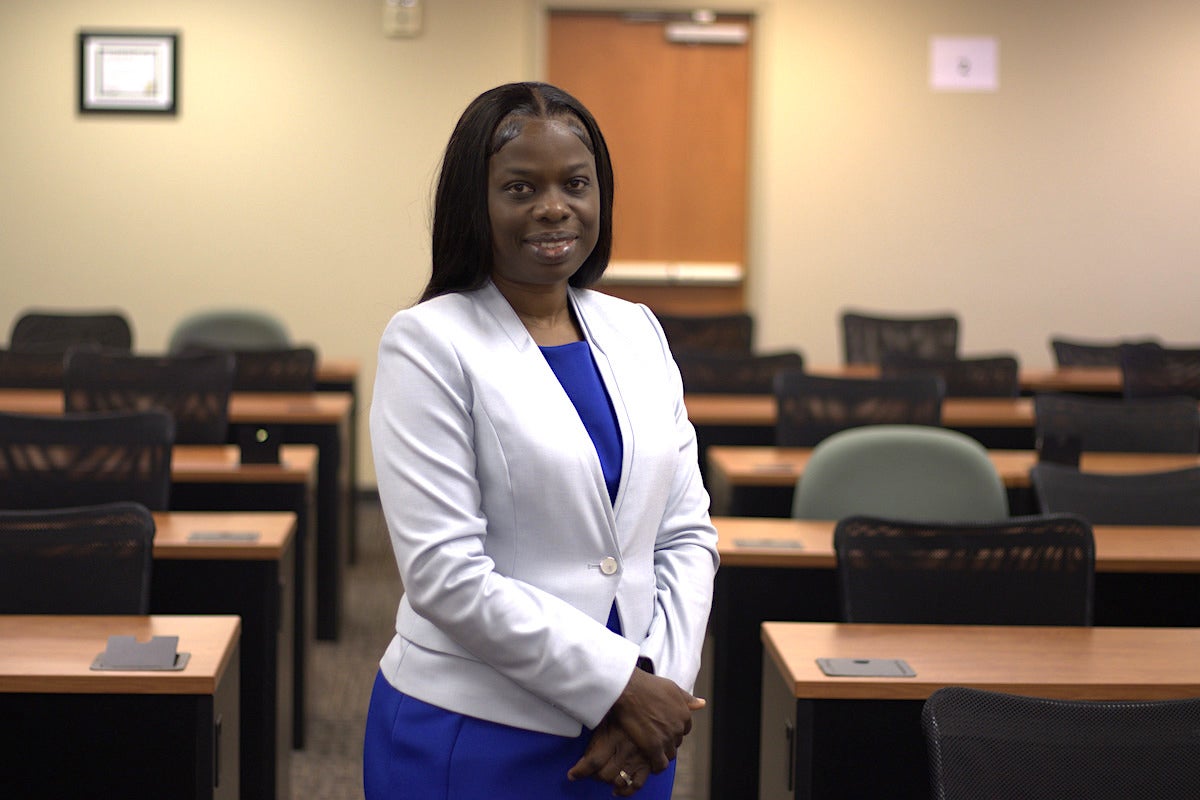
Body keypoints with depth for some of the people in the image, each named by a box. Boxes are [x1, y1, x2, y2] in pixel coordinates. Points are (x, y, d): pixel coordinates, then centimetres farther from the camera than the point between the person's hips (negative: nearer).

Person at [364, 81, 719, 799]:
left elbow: (688, 533, 6)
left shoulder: (637, 331, 7)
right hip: (475, 738, -4)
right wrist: (618, 682, -15)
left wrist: (658, 677, -9)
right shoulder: (429, 344, -9)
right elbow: (445, 575, -16)